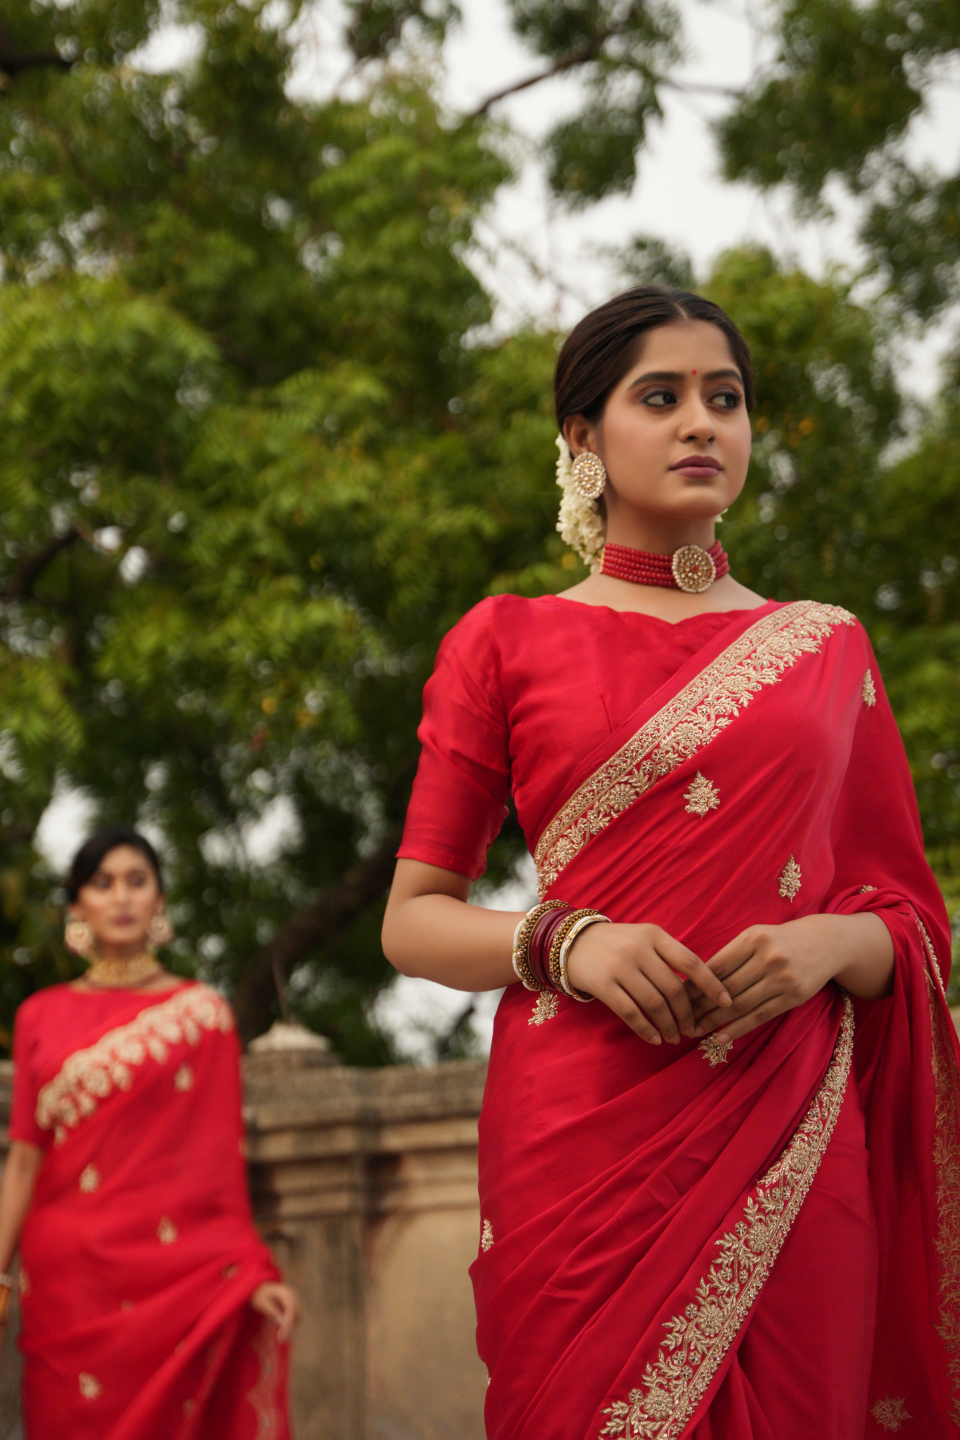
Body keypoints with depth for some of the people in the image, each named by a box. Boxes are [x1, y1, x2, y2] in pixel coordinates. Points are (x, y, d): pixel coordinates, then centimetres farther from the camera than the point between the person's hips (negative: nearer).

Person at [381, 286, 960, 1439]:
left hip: (793, 1134, 2)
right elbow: (412, 920, 7)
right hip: (584, 1130, -2)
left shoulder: (825, 648, 15)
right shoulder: (507, 641, 9)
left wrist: (830, 943, -8)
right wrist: (564, 942, -12)